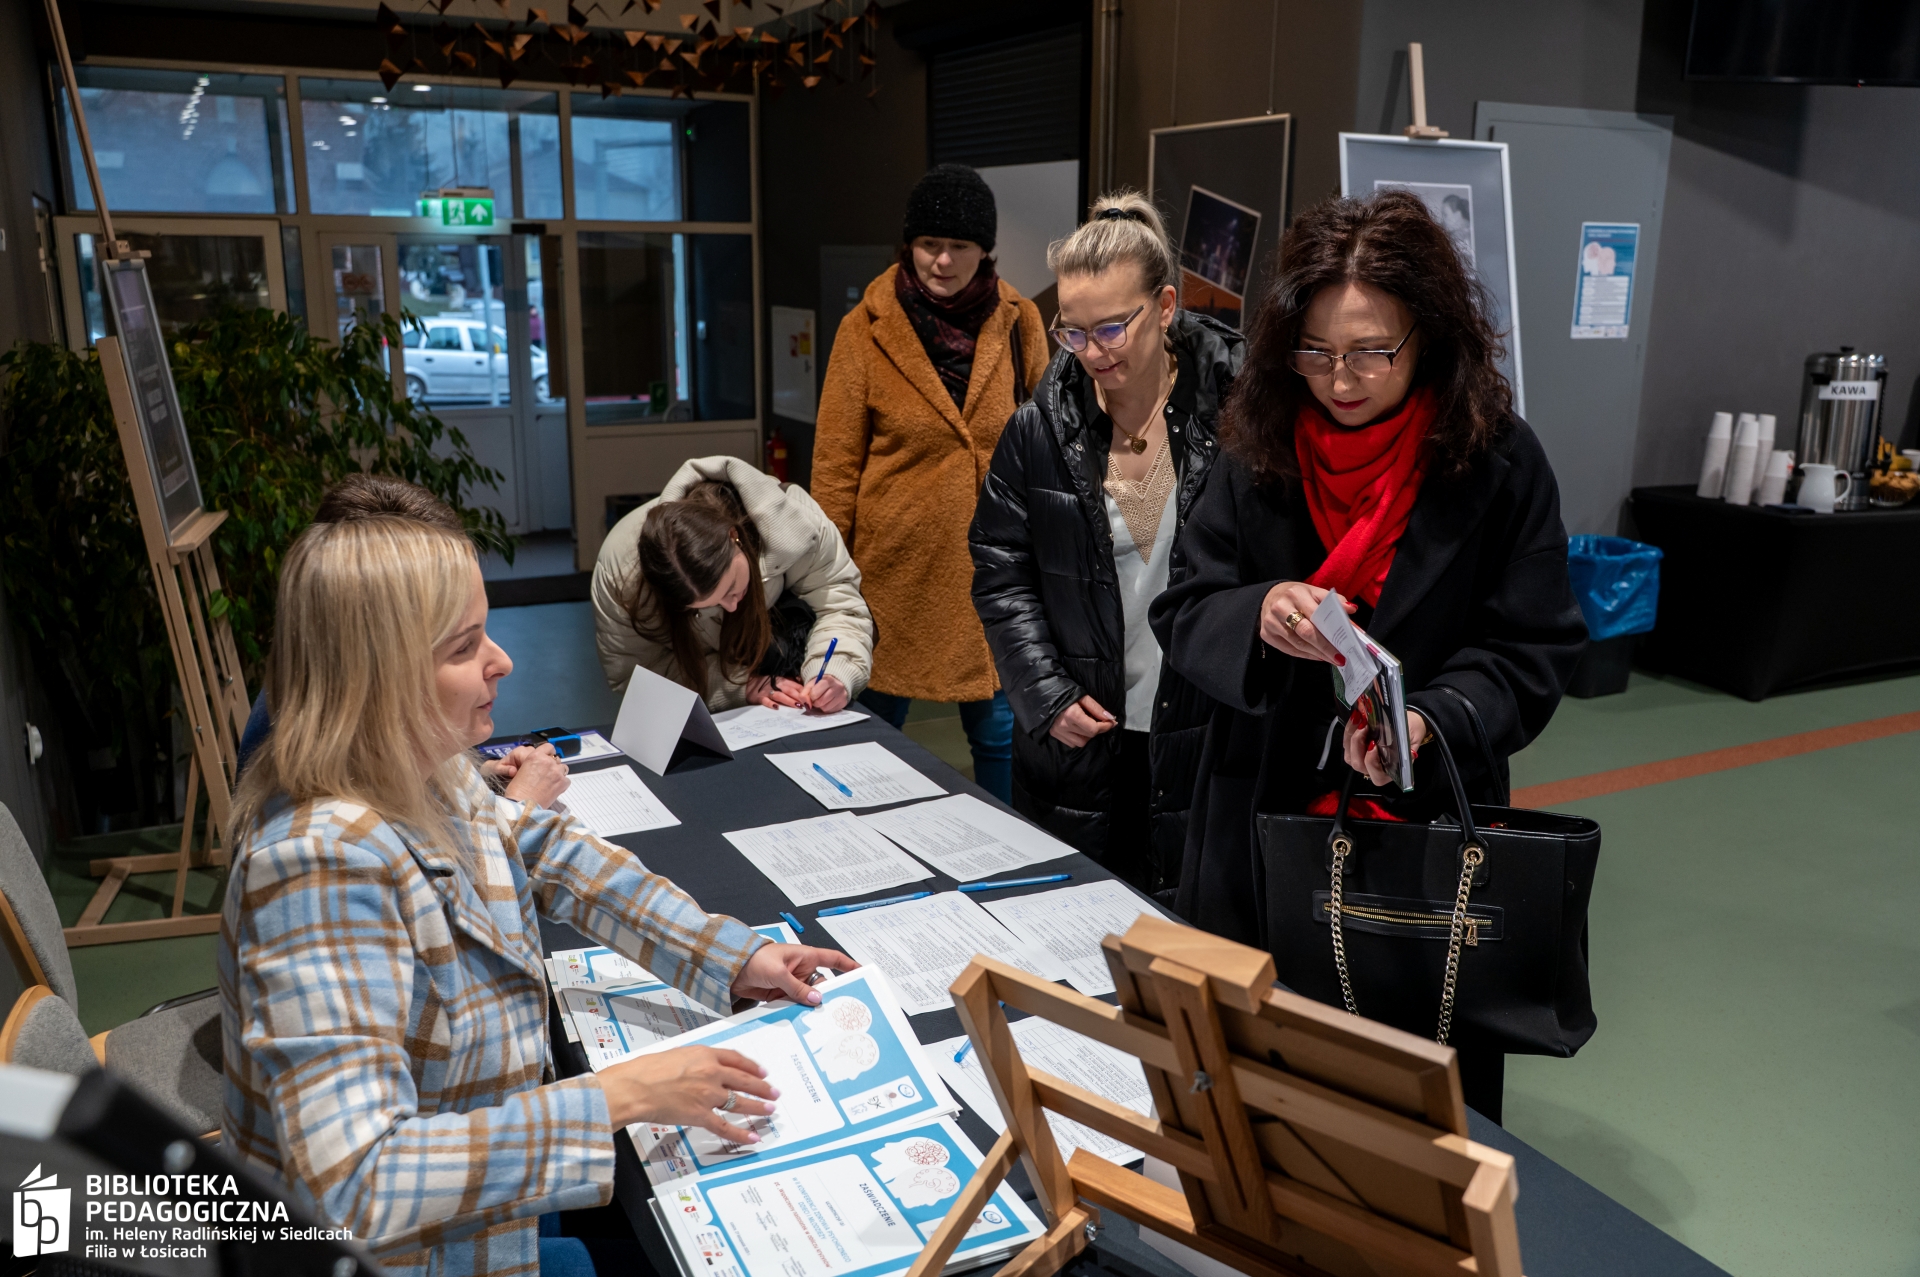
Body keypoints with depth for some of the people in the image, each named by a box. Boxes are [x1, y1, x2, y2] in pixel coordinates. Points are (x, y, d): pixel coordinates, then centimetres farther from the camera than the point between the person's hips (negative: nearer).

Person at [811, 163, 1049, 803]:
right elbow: (836, 463, -1)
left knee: (999, 728, 10)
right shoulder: (866, 329, -4)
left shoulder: (1019, 322, 1)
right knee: (876, 727, 12)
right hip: (896, 564, -1)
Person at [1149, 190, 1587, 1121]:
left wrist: (1431, 720, -24)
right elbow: (1181, 615, -1)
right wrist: (1259, 616, -23)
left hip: (1429, 832, -2)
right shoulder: (1258, 450, -1)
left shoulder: (1498, 463, -7)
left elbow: (1531, 655, -6)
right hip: (1262, 824, 2)